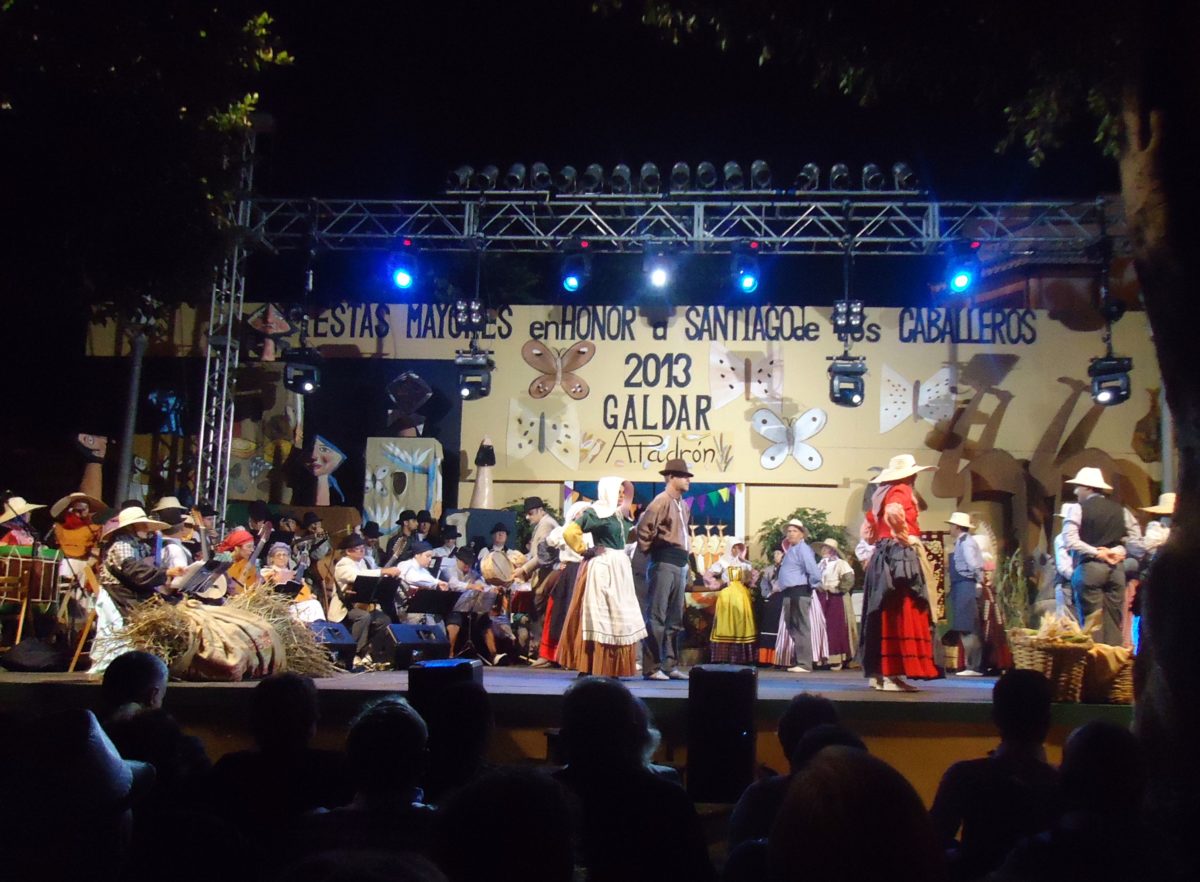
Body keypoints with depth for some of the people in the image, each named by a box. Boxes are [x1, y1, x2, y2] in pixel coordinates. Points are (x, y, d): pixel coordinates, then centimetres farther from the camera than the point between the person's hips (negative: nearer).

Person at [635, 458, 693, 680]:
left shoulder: (683, 505, 17)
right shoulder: (661, 501, -9)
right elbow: (644, 528, -16)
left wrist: (684, 559, 18)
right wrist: (650, 552, -6)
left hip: (680, 564, 9)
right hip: (664, 563, -9)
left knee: (675, 618, 12)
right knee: (656, 616, -6)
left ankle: (670, 665, 19)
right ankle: (651, 667, -3)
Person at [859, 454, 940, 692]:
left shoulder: (881, 495, 19)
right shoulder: (901, 490, -7)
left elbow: (868, 529, 24)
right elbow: (894, 513, -30)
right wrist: (908, 538, -18)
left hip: (882, 557, 9)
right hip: (900, 557, -9)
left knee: (884, 616, 11)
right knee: (900, 615, -10)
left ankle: (877, 673, 14)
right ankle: (892, 676, -13)